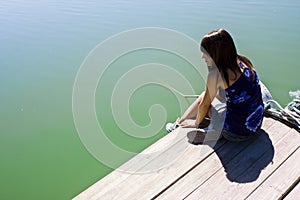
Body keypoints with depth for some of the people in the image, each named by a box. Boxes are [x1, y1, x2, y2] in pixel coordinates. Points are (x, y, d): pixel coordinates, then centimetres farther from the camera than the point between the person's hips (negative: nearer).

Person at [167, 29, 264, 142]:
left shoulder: (216, 74, -18)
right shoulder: (243, 62, 2)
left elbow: (204, 104, -2)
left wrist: (196, 123, 13)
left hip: (236, 133, -7)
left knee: (203, 98, 13)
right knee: (207, 95, 19)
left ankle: (178, 126, 36)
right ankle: (180, 123, 37)